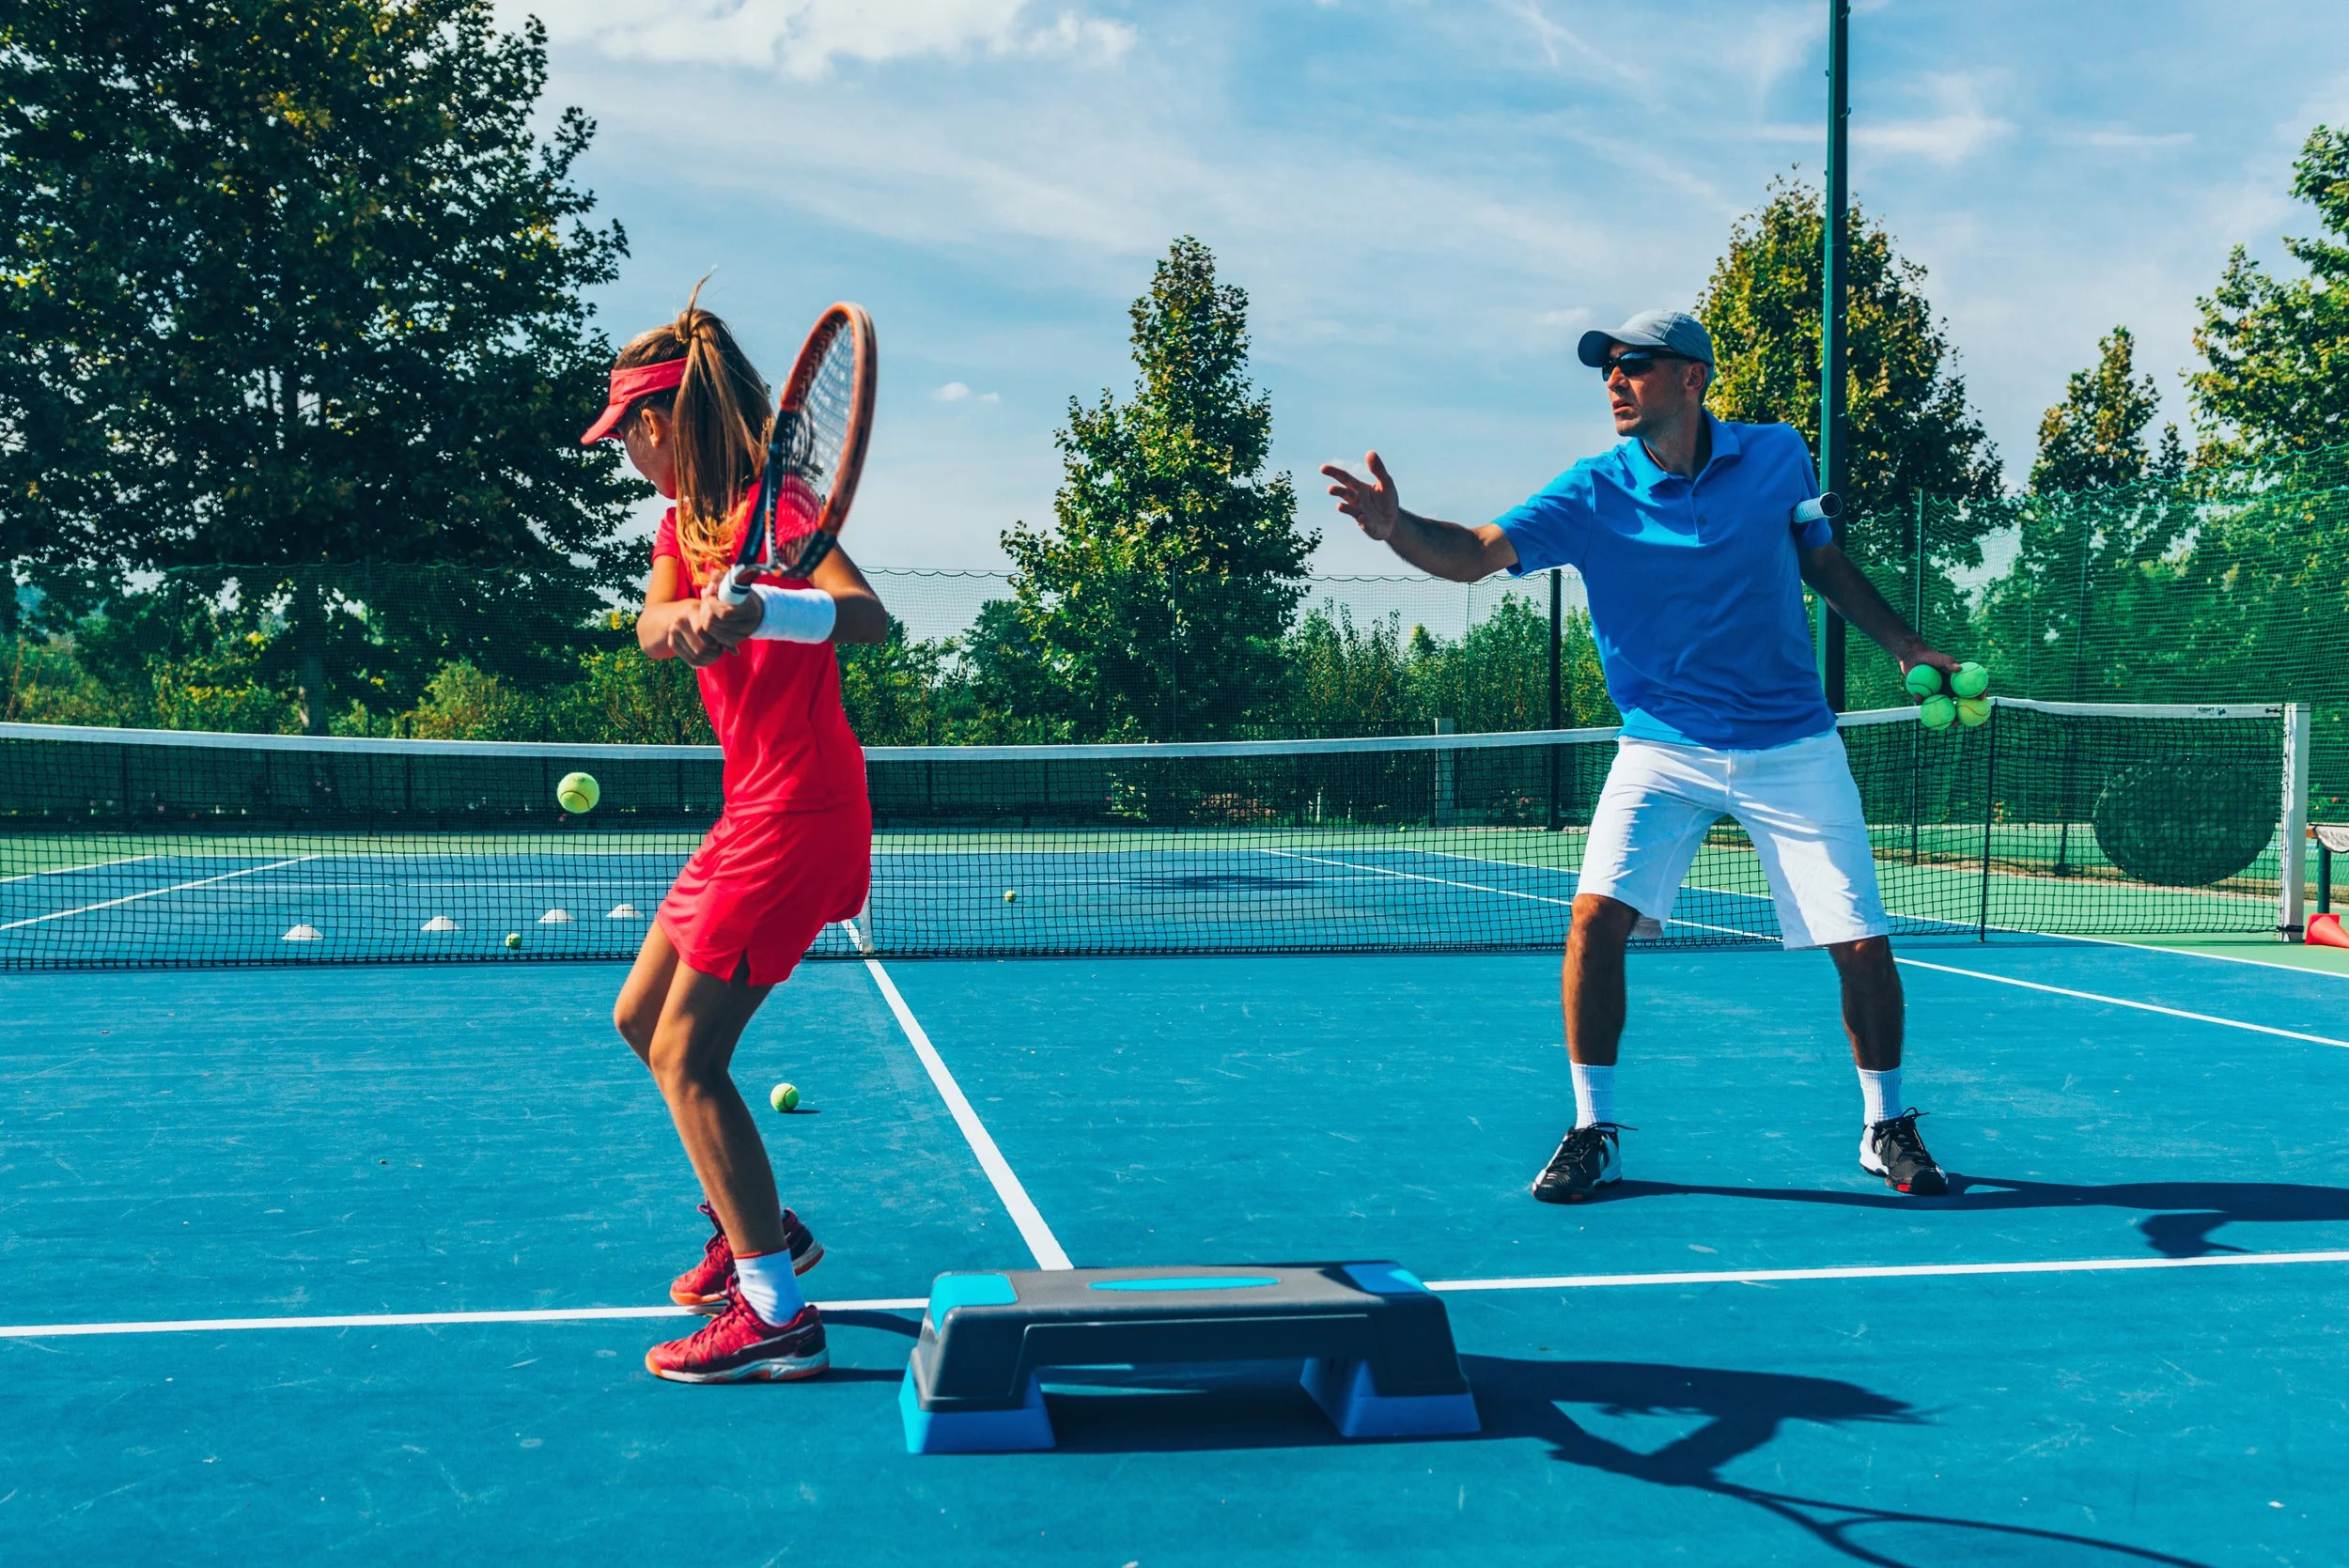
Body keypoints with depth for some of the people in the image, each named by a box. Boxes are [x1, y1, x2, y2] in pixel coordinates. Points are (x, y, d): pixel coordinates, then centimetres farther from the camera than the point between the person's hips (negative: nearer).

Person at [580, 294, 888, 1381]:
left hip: (799, 813, -9)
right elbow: (652, 627, -6)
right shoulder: (686, 516, 13)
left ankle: (776, 1315, -5)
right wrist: (678, 616, -29)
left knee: (687, 1057, -9)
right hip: (753, 809, 9)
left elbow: (869, 616, -29)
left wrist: (756, 611, -47)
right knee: (641, 1019, 17)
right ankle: (755, 1225, 30)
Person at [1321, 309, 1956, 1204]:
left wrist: (1906, 646, 9)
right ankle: (1594, 1131, 0)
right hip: (1664, 752, -1)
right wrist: (1395, 526, -40)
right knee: (1595, 917, -18)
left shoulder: (1777, 456, -3)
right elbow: (1475, 553, -21)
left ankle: (1885, 1129, 24)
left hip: (1792, 753, 1)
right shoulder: (1593, 493, -9)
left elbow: (1824, 562, 14)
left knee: (1861, 946, -1)